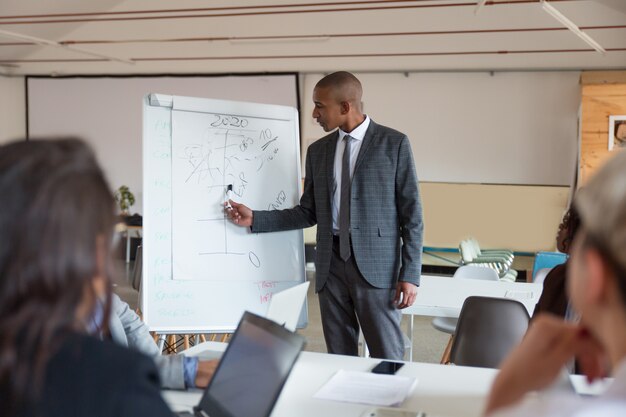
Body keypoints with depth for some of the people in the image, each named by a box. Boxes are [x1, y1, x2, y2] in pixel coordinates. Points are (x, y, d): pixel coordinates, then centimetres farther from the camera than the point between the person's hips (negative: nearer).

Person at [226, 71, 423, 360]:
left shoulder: (393, 143, -1)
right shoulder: (318, 151, 12)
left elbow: (411, 213, -3)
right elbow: (309, 213, 15)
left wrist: (410, 274, -8)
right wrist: (254, 219, 5)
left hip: (376, 265, -4)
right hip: (331, 264, 4)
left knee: (388, 361, -2)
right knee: (339, 357, 8)